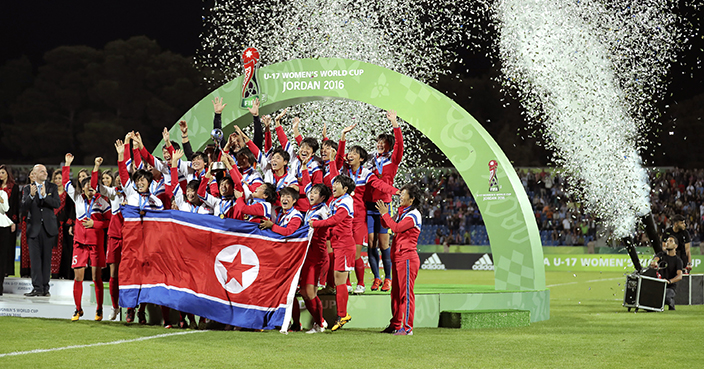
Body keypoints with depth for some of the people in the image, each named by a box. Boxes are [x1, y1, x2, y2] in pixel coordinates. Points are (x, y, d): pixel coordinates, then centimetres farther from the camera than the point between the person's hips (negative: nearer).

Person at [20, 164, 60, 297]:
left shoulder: (52, 187, 6)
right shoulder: (28, 189, 5)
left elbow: (57, 204, -7)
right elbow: (24, 207, -5)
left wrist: (44, 196, -19)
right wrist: (31, 196, -21)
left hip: (49, 227, 1)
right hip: (34, 227, -1)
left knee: (47, 258, 3)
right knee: (35, 258, -4)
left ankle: (45, 287, 8)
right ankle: (37, 287, -4)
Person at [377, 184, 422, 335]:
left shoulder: (413, 215, -12)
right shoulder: (402, 212, 17)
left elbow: (397, 227, -23)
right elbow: (386, 225, 21)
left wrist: (385, 214, -16)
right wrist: (384, 213, 4)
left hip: (407, 258, -10)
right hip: (398, 258, 10)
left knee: (406, 293, -7)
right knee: (396, 293, 12)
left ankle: (407, 327, -6)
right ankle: (395, 325, 18)